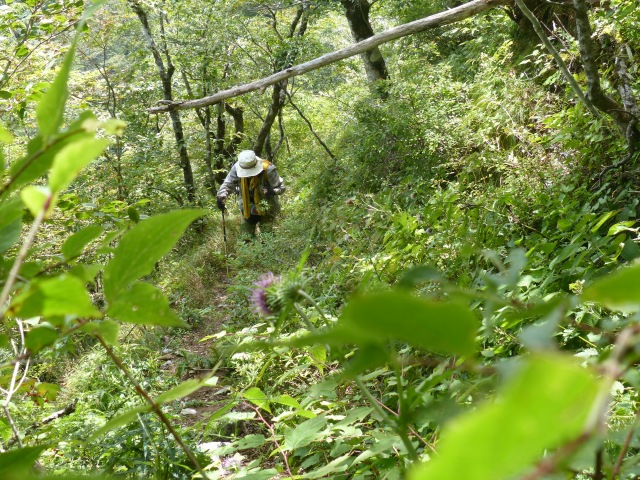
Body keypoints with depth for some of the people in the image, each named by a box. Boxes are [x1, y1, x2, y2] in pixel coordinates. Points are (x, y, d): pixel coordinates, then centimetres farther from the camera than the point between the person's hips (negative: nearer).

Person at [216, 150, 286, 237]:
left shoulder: (268, 170, -31)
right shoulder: (237, 168, -22)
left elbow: (280, 187, -22)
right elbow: (228, 184, -15)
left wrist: (273, 191, -45)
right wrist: (221, 196, -35)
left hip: (266, 207, -3)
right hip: (247, 208, 4)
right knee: (247, 235, 17)